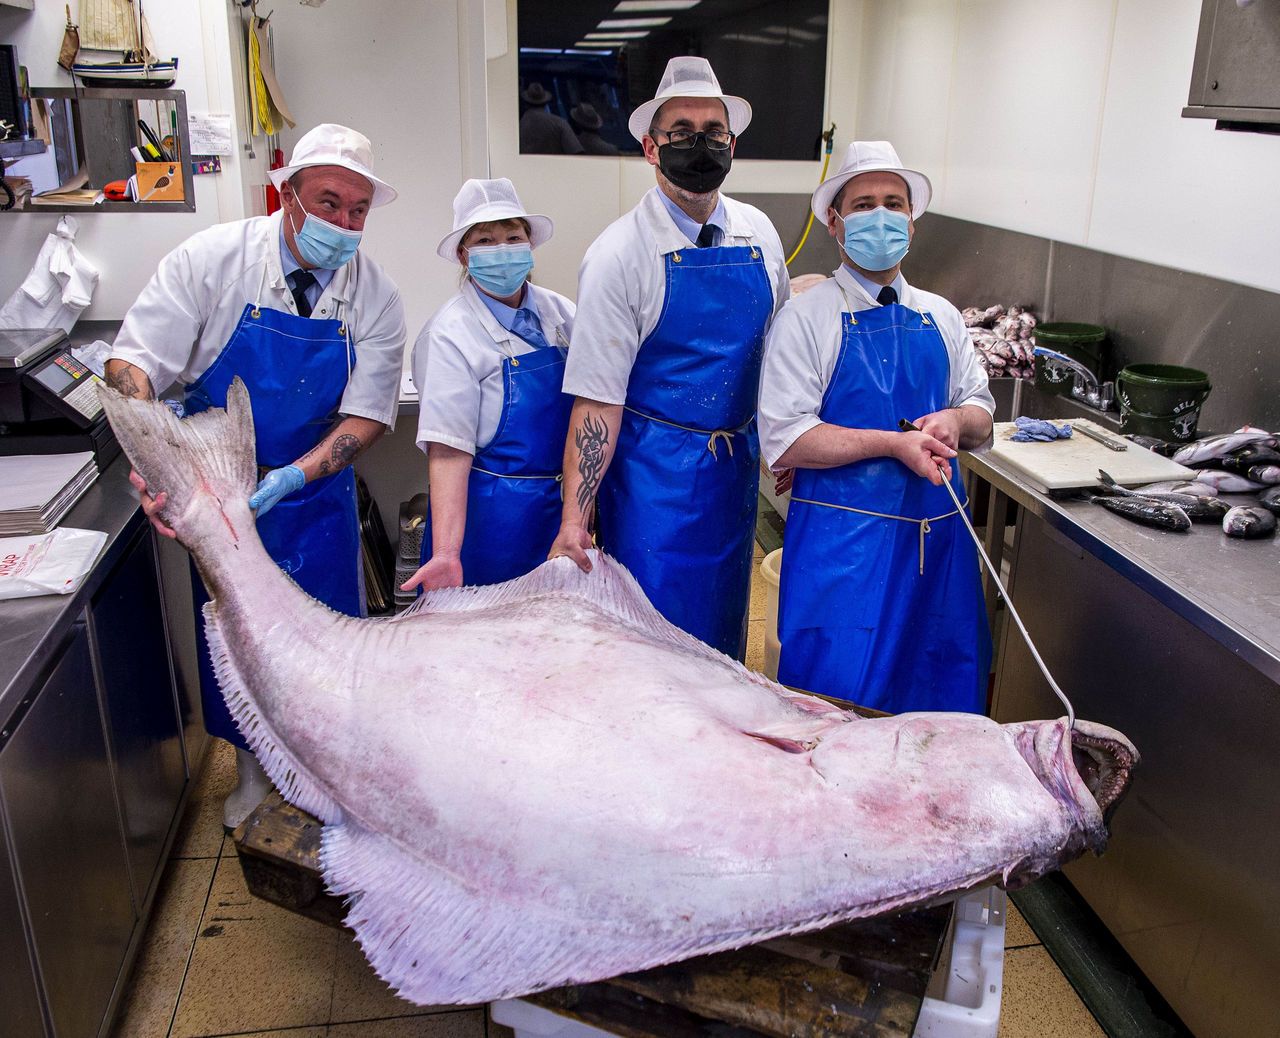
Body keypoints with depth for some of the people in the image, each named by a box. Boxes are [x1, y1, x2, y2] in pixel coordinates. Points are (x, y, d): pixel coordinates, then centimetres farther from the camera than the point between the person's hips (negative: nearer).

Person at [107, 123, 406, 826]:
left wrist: (292, 477, -26)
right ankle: (251, 765, 38)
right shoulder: (212, 259, -16)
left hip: (315, 488, 1)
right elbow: (131, 361, -17)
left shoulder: (374, 296, -11)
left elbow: (367, 412, -11)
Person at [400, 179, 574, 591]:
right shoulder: (450, 334, -12)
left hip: (563, 510, 5)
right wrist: (446, 553, -28)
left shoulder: (559, 310, 3)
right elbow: (448, 451, -19)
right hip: (492, 518, -5)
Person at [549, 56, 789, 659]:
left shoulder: (758, 234, 3)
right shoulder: (620, 254, -14)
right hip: (654, 474, -5)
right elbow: (597, 399, -16)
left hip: (737, 468, 5)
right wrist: (573, 519, -20)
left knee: (723, 639, 18)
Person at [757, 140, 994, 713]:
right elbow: (785, 441, -13)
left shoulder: (941, 318, 12)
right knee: (838, 714, 2)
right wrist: (893, 443, -19)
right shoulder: (806, 317, -4)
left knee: (943, 701, 13)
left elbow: (981, 414, 17)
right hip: (842, 545, -5)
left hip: (939, 540, 5)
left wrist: (955, 419, -6)